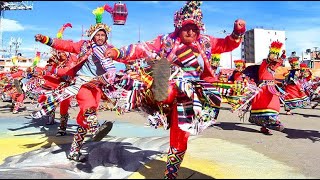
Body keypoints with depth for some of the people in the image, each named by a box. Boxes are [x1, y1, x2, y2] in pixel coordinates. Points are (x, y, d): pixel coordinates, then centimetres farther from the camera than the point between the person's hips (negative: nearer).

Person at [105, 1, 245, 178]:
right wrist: (119, 53, -17)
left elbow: (227, 44, 17)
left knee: (180, 135, 12)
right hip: (172, 88, -2)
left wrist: (238, 31, -1)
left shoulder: (205, 42, 11)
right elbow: (142, 49, -5)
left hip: (194, 93, 3)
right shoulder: (166, 41, 2)